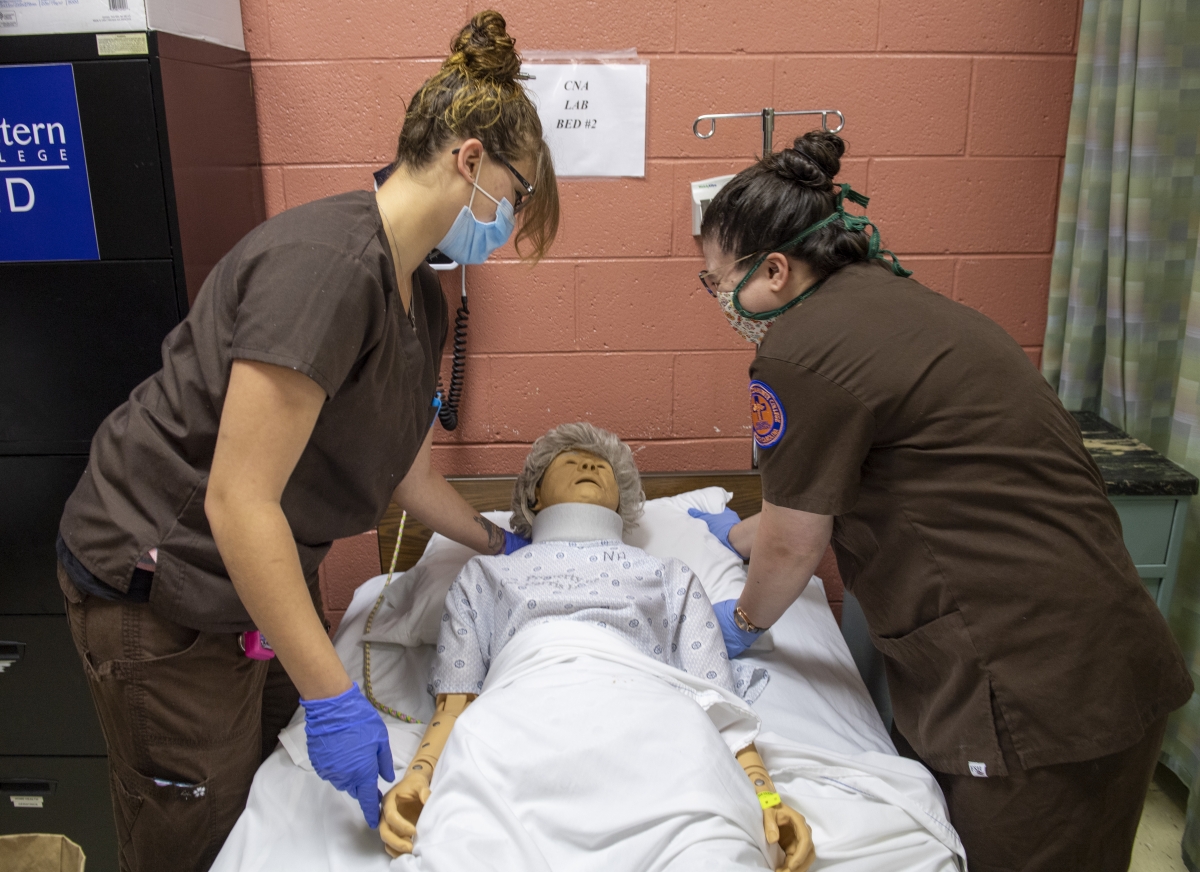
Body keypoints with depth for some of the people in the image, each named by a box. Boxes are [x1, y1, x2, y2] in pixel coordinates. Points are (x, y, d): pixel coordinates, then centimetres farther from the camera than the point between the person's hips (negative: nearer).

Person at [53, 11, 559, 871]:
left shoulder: (421, 298, 3)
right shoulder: (327, 262, -27)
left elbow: (405, 472, 13)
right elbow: (238, 502, -29)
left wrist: (503, 547, 17)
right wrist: (332, 697, -26)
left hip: (263, 568, 8)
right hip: (161, 583, -8)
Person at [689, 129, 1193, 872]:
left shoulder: (801, 349, -18)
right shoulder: (896, 300, 11)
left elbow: (792, 545, -7)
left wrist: (745, 621, 13)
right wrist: (736, 534, 36)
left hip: (1033, 696, -9)